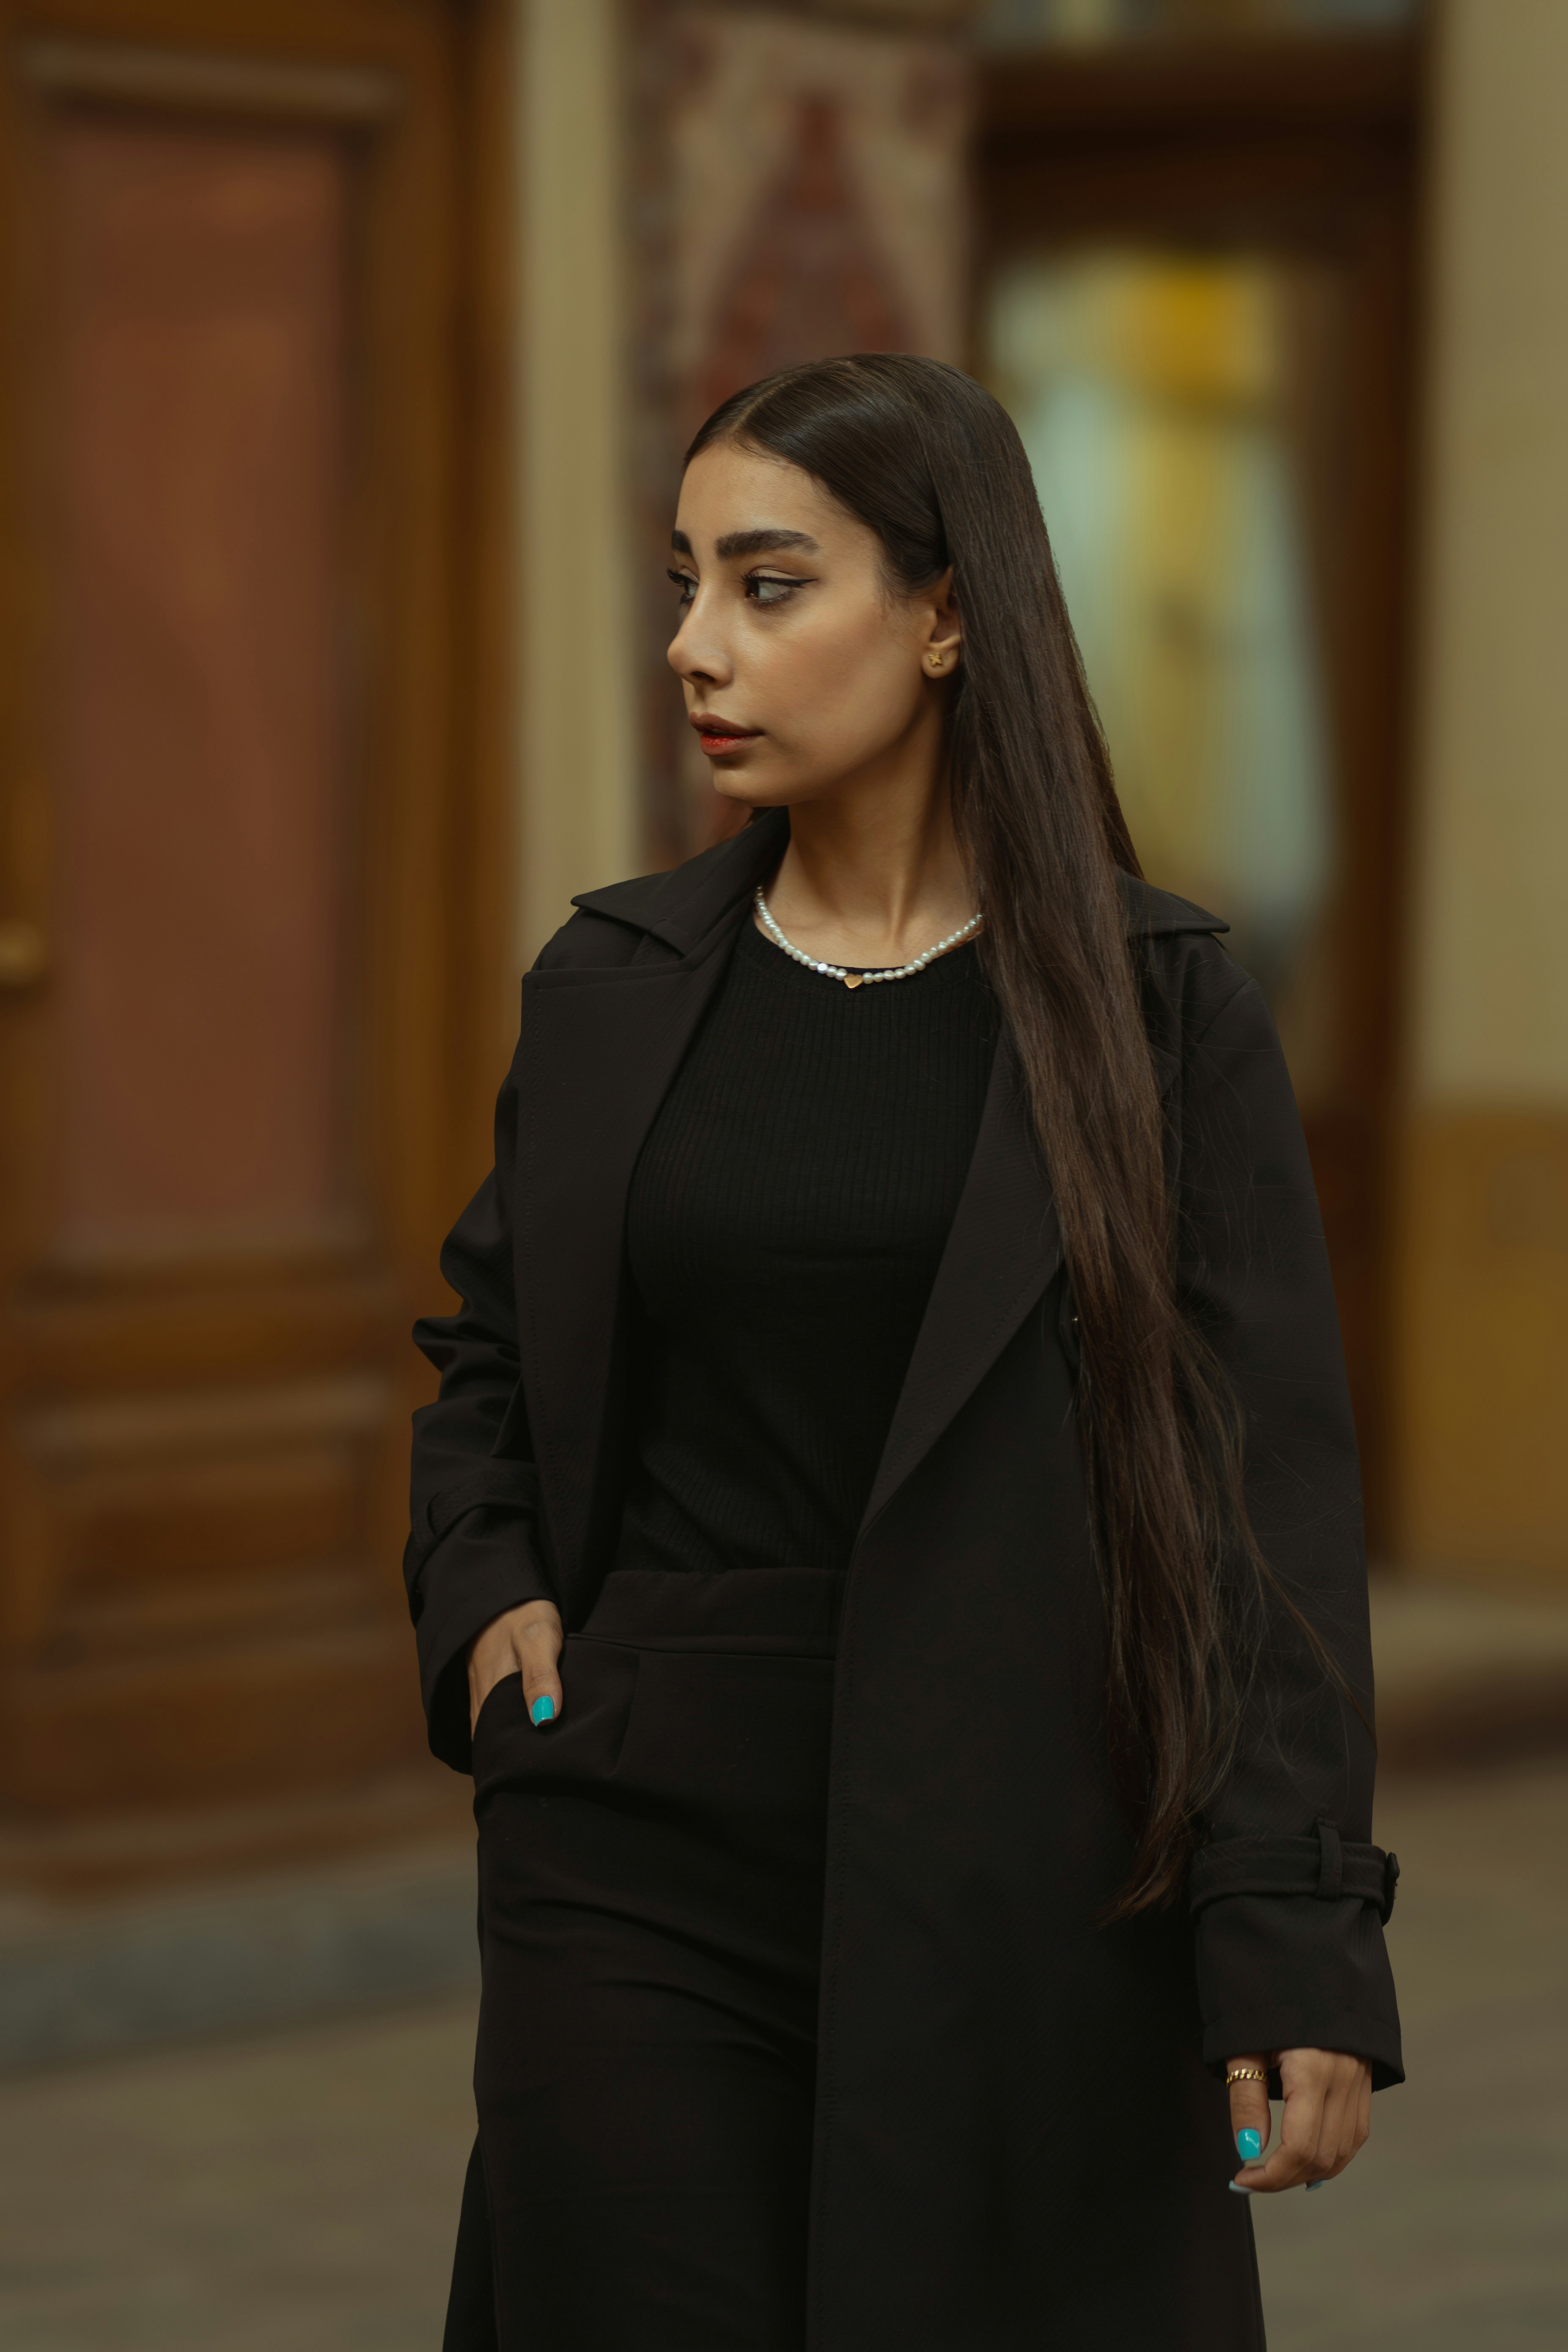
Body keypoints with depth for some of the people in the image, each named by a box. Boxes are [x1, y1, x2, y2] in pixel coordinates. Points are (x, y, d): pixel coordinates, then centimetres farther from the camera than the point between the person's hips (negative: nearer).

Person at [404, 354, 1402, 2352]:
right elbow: (488, 1364, 21)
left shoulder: (1155, 1006, -3)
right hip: (648, 1857, 3)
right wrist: (481, 1603, 1)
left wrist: (1298, 1948, -12)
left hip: (1020, 1876, -2)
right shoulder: (609, 987, 7)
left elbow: (1270, 1490, -6)